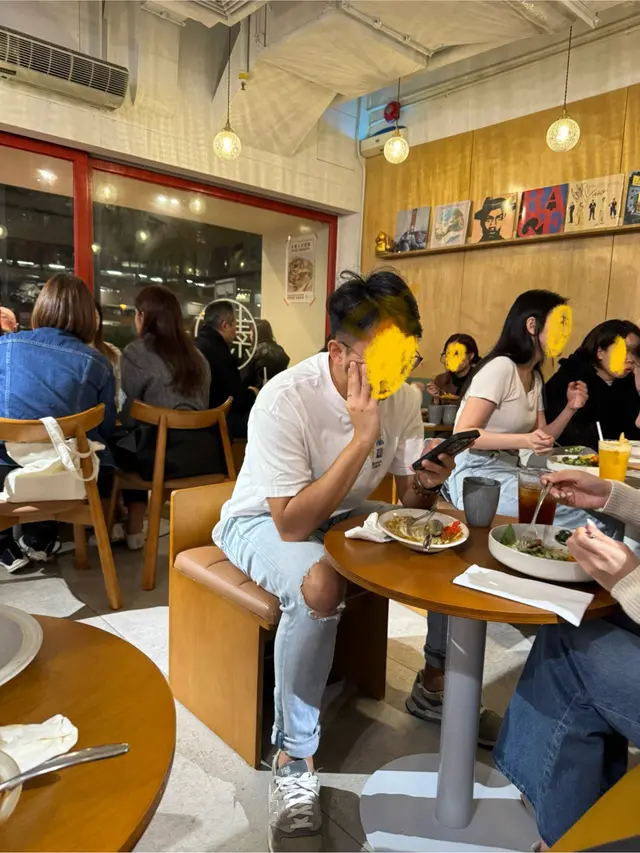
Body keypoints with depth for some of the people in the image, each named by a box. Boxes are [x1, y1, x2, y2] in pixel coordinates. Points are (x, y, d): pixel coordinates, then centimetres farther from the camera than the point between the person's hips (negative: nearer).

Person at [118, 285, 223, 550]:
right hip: (203, 451, 6)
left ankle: (134, 530, 30)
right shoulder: (195, 355, 16)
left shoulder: (136, 352, -1)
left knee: (119, 448, 24)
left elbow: (130, 415, 0)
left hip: (165, 453, -6)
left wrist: (122, 419, 24)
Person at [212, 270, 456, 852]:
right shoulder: (286, 399, -29)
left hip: (345, 514, 6)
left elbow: (411, 499, 0)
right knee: (320, 582, -37)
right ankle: (293, 760, -15)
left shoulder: (403, 396, -10)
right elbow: (292, 525, -31)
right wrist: (362, 438, -36)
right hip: (263, 520, -5)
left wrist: (429, 483, -25)